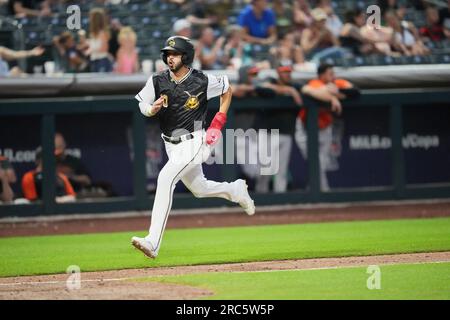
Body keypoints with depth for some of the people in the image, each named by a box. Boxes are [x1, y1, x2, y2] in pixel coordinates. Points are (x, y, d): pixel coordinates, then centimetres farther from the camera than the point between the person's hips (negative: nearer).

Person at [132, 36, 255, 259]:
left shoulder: (202, 81, -14)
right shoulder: (158, 81, -6)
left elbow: (227, 89, 4)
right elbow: (143, 106, 1)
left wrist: (219, 122, -2)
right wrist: (153, 109, -23)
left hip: (194, 142, -6)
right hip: (171, 146, 6)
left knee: (166, 178, -26)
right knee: (199, 188, 20)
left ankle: (153, 242, -31)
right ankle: (236, 190, 53)